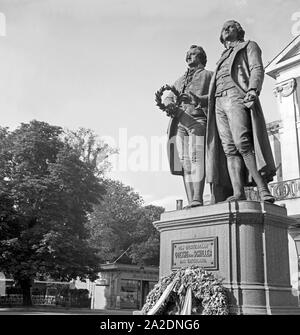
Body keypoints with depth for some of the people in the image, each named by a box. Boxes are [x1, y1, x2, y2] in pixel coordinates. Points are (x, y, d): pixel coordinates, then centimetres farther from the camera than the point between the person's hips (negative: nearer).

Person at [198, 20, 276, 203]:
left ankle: (263, 189, -27)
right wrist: (198, 100, 14)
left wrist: (253, 89, -19)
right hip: (219, 102, 6)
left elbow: (257, 69, 1)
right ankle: (238, 193, -22)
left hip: (238, 96, -5)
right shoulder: (222, 59, 37)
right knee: (229, 149, -12)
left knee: (243, 143, -25)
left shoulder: (249, 46, 21)